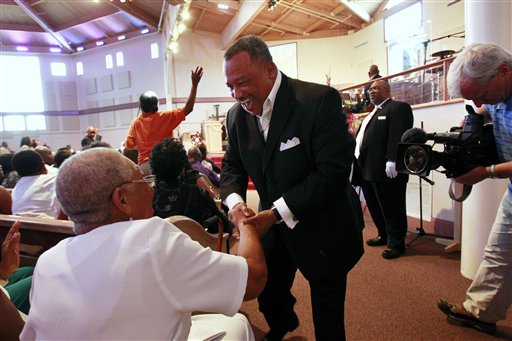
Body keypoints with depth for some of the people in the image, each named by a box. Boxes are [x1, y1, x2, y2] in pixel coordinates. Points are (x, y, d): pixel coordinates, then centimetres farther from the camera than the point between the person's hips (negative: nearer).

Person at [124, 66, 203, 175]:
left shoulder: (136, 122, 2)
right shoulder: (164, 117, -8)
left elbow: (128, 145, 5)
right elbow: (188, 108, -8)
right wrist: (194, 84, -8)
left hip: (144, 165, 4)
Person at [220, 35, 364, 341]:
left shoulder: (320, 100, -22)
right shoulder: (237, 115, -2)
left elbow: (333, 170, -26)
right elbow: (232, 166, 7)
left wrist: (277, 213, -27)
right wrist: (234, 200, -15)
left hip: (322, 227, -5)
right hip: (274, 224, 6)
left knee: (328, 317, 12)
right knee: (269, 299, 22)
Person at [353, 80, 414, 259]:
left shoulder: (399, 108, -4)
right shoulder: (373, 112, 24)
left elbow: (398, 136, -17)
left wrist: (392, 160, -26)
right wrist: (358, 162, 17)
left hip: (386, 170, -9)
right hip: (367, 169, 9)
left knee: (391, 208, 1)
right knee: (375, 207, 17)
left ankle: (396, 243, 12)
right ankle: (384, 235, 32)